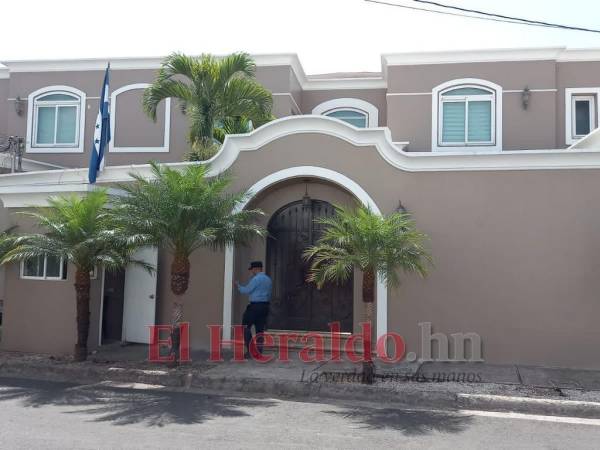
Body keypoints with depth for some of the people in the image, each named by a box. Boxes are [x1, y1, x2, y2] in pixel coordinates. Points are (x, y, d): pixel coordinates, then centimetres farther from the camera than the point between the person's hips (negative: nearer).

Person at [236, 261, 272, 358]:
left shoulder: (256, 279, -11)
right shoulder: (268, 279, 15)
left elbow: (246, 291, -7)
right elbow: (269, 294, 19)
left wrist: (239, 286, 8)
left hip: (255, 306, -8)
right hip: (265, 306, 8)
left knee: (246, 326, 0)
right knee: (260, 329, 9)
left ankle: (249, 350, -6)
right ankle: (259, 351, 8)